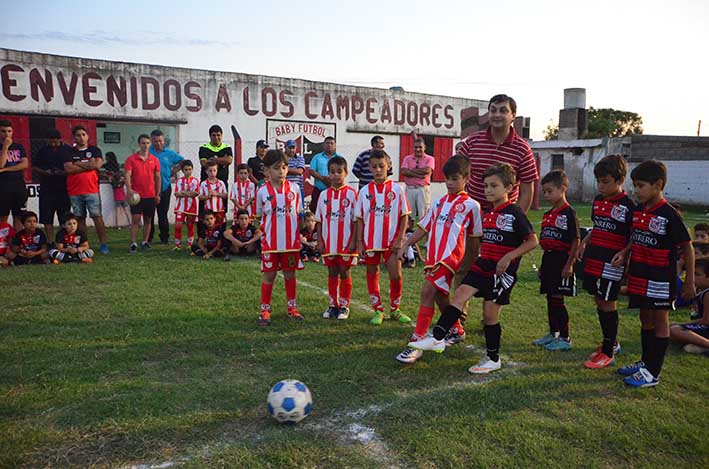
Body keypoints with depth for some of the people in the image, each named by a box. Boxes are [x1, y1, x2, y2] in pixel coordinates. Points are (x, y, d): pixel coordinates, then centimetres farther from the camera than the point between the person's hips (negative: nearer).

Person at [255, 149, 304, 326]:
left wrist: (298, 236, 7)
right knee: (269, 275, 6)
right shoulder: (262, 191, -4)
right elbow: (259, 217, 7)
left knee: (290, 274, 11)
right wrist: (265, 229, -7)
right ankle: (265, 310, 17)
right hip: (270, 242, -1)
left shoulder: (294, 189, 1)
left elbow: (296, 214, 8)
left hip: (291, 241, 2)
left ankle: (292, 307, 25)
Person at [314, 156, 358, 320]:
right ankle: (333, 305, 22)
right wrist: (320, 241, 2)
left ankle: (344, 306, 17)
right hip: (329, 243, 3)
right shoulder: (324, 195, 5)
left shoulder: (351, 194, -5)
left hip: (346, 243, -3)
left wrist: (354, 241, -9)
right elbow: (319, 220, 8)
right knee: (332, 273, 12)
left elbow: (356, 220, -5)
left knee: (344, 273, 5)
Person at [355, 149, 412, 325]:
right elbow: (360, 219, 5)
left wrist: (400, 239, -8)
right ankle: (378, 310, 22)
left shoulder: (397, 189, -1)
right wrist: (359, 242, 0)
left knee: (396, 274, -4)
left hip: (392, 241, -2)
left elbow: (404, 216, 0)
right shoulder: (364, 191, 3)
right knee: (372, 275, 8)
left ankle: (394, 310, 16)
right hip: (370, 241, 2)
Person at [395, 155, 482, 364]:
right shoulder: (439, 203, 17)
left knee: (427, 292, -17)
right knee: (439, 296, 17)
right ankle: (457, 331, 40)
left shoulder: (471, 205, 0)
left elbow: (474, 237, 5)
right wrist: (406, 243, 8)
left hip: (450, 257, -7)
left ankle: (416, 343, -15)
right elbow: (424, 227, 18)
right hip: (433, 255, 7)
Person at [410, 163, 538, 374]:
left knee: (490, 313, -1)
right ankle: (437, 338, -15)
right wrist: (481, 257, 15)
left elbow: (532, 241, -11)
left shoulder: (515, 212, -9)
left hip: (503, 270, -6)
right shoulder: (487, 214, 12)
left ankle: (493, 358, 17)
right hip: (483, 265, 6)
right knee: (461, 293, -11)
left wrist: (509, 256, -18)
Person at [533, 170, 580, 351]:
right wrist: (543, 265, 18)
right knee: (550, 299, 13)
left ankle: (565, 338, 8)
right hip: (548, 259, 8)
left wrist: (569, 264, -17)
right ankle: (553, 334, 25)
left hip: (562, 260, -8)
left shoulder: (569, 213, -10)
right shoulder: (547, 214, 13)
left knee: (557, 300, -4)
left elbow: (576, 240, -12)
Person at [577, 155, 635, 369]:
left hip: (612, 262, -7)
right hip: (593, 258, 7)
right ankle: (611, 343, 32)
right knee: (599, 301, 15)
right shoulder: (598, 200, 11)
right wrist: (584, 243, 10)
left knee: (607, 303, 0)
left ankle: (608, 353, 11)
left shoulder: (628, 206, -10)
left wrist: (624, 254, -22)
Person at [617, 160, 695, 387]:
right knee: (645, 319, 17)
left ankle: (653, 373, 8)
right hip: (639, 274, 7)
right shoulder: (637, 211, 5)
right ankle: (645, 362, 30)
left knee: (660, 321, 2)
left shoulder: (670, 215, -15)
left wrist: (689, 281, -11)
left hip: (661, 278, -7)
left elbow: (687, 248, -11)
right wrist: (624, 252, 0)